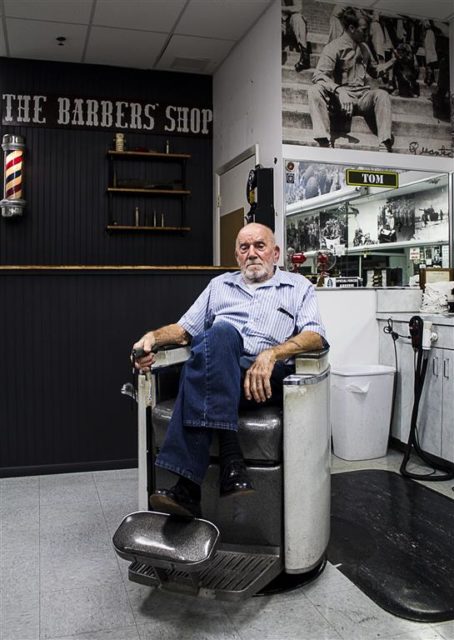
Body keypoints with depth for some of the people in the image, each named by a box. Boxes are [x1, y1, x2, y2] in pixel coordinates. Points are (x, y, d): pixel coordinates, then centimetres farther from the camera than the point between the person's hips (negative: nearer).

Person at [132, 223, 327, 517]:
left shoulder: (299, 287, 19)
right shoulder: (220, 285, 30)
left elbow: (316, 336, 1)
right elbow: (185, 329, 25)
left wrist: (271, 354, -18)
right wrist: (153, 336, 1)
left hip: (266, 379, -2)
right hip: (216, 372, 2)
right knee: (222, 334, -35)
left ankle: (188, 487, -39)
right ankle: (230, 459, -41)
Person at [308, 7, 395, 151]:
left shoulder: (364, 48, 17)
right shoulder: (334, 47, -4)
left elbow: (375, 71, 33)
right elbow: (318, 76, -18)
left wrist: (394, 61, 18)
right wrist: (339, 90, -34)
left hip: (362, 98, 5)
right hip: (339, 99, -4)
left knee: (382, 94, -25)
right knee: (315, 90, -31)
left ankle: (386, 144, -33)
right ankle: (324, 141, -46)